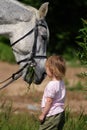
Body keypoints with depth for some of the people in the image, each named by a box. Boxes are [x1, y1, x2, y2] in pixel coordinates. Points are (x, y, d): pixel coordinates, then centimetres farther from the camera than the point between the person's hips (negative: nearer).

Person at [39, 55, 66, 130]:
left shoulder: (51, 85, -21)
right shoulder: (61, 83, 7)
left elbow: (49, 101, -19)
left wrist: (43, 114, -11)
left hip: (52, 115, -10)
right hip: (61, 113, 10)